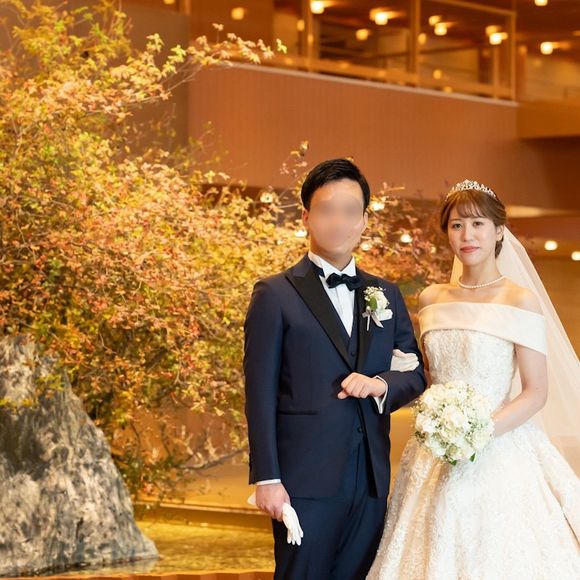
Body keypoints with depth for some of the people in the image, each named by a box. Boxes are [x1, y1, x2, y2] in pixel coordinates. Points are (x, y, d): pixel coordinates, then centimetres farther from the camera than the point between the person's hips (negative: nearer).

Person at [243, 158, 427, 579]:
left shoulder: (387, 296, 14)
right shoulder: (276, 296, 0)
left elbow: (416, 375, 16)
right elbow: (260, 393, -4)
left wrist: (381, 384, -7)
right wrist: (267, 479, -11)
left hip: (371, 481, 4)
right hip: (306, 481, -4)